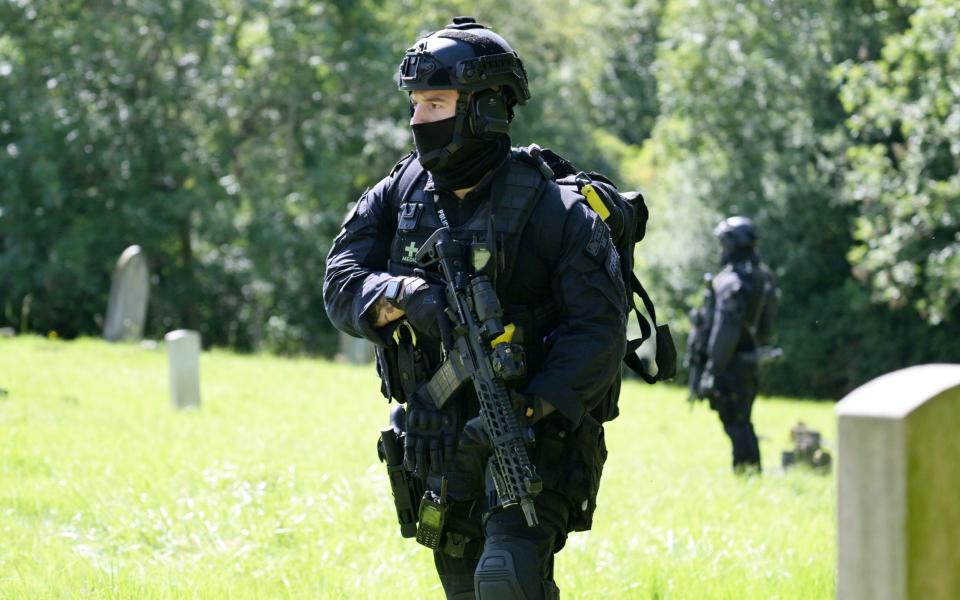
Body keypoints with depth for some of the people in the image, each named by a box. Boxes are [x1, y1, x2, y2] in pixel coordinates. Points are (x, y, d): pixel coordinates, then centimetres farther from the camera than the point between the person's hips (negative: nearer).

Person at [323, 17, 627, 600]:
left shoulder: (555, 209, -13)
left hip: (534, 439, -6)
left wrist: (527, 410, -29)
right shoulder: (399, 195, 3)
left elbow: (599, 328, -17)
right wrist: (405, 296, -29)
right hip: (442, 445, 6)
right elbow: (343, 286, -6)